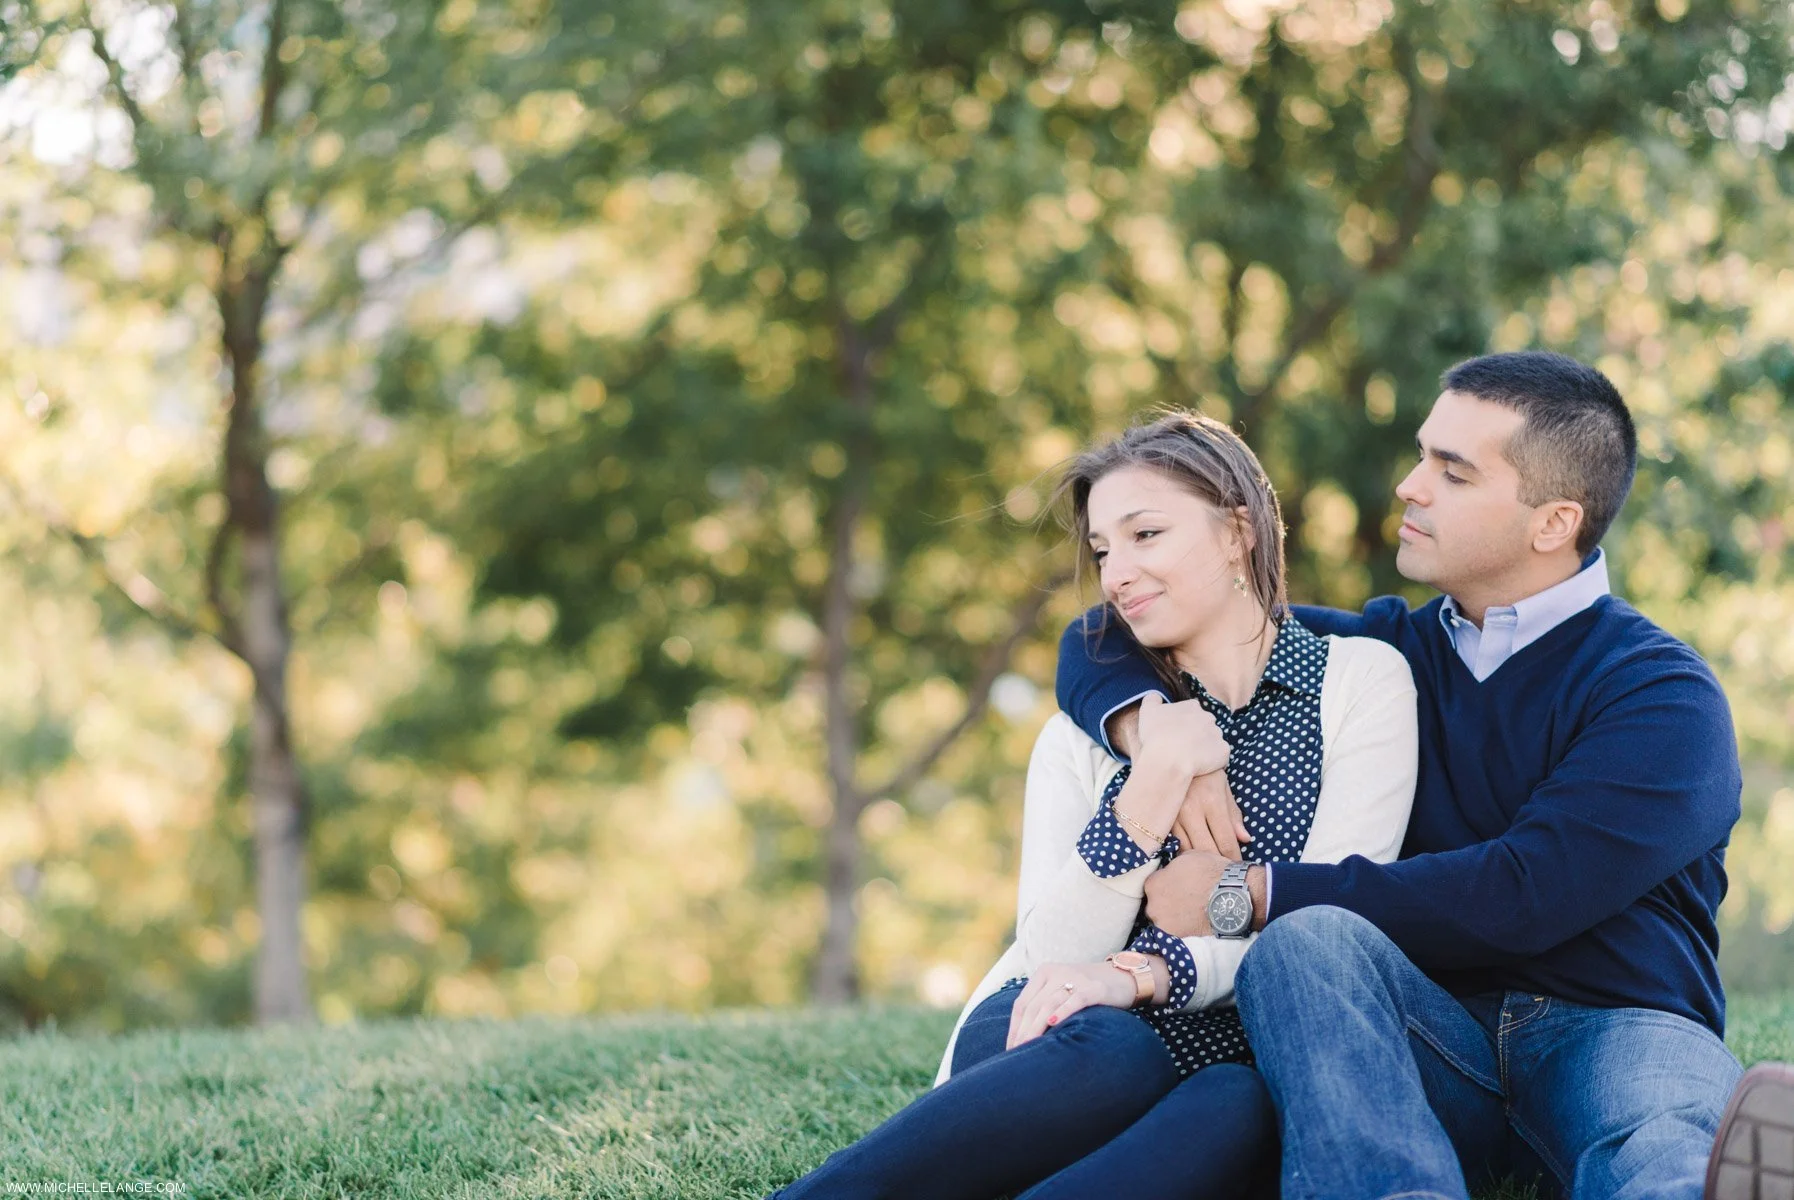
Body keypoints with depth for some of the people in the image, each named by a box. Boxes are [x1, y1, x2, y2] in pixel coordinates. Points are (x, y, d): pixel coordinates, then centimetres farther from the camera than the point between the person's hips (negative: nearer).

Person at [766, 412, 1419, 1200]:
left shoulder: (1361, 680, 7)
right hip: (1069, 1050, 1)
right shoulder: (1090, 728, 13)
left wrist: (1142, 974, -19)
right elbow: (1054, 956, 0)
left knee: (1237, 1105, -39)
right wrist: (1153, 787, -12)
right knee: (1101, 1048, -37)